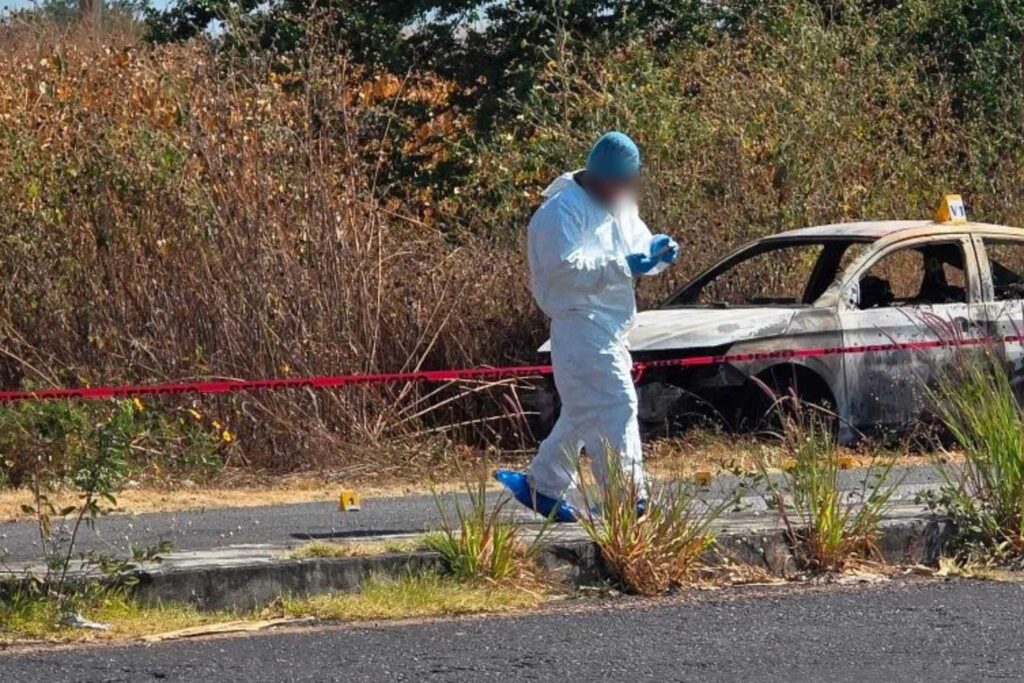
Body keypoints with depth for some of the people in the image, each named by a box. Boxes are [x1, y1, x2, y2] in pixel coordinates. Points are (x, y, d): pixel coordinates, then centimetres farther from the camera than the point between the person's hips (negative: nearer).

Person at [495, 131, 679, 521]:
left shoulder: (615, 207, 17)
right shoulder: (563, 210, -13)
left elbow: (636, 246, 24)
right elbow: (564, 267, -23)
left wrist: (658, 252, 0)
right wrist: (622, 267, -26)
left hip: (608, 327, 10)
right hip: (579, 324, -10)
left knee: (584, 412, 15)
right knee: (614, 405, -16)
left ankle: (541, 486, 26)